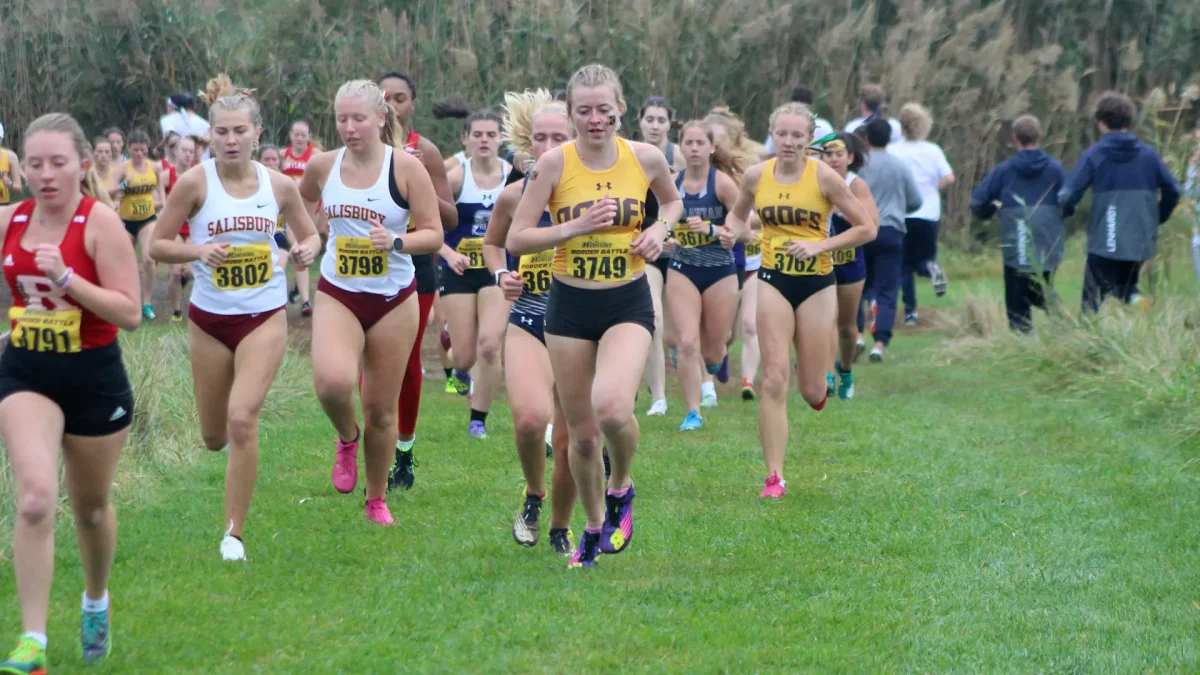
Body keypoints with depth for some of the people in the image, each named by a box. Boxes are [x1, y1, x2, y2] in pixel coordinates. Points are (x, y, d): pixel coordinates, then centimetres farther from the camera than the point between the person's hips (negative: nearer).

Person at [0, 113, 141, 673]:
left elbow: (129, 313, -19)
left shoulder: (100, 222, -14)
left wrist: (65, 276, -28)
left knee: (91, 506, 16)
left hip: (94, 379, -2)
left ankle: (95, 601, 46)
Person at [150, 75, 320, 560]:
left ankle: (234, 534, -6)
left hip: (264, 318, -1)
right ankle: (230, 436, 52)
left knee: (242, 420, -18)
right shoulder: (195, 183, -9)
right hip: (209, 319, 1)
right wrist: (199, 251, -23)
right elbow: (157, 245, -5)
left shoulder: (279, 185, -3)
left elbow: (309, 234, 11)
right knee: (214, 438, 11)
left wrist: (307, 249, -12)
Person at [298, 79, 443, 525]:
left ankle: (377, 500, 26)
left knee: (381, 408, 6)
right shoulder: (322, 167, 0)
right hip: (337, 294, 1)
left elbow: (433, 234, -9)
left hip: (393, 300, -1)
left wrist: (395, 241, -26)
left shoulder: (406, 167, -9)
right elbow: (301, 203, 23)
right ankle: (347, 439, 7)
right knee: (333, 382, -27)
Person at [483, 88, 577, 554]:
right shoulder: (514, 196, -1)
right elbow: (492, 242, 18)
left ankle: (560, 528, 26)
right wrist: (500, 274, -1)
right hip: (527, 322, 0)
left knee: (569, 439, 1)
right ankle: (533, 495, 6)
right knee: (530, 417, -25)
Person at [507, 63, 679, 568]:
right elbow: (515, 240, -9)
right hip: (570, 304, 1)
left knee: (612, 408, -27)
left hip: (629, 303, -1)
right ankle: (593, 528, 33)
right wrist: (576, 227, -21)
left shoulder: (645, 158, -5)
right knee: (581, 434, 8)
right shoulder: (554, 164, -9)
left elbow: (672, 201, 18)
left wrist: (659, 230, -3)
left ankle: (620, 489, 4)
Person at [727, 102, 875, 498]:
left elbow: (866, 228, -7)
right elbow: (738, 214, 19)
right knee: (774, 380, -11)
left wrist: (820, 245, -17)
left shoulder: (823, 176, -11)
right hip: (773, 282, 1)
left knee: (812, 392, 3)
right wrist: (733, 229, -2)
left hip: (816, 284, -1)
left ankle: (814, 380, 43)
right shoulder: (756, 176, -2)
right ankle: (774, 477, -8)